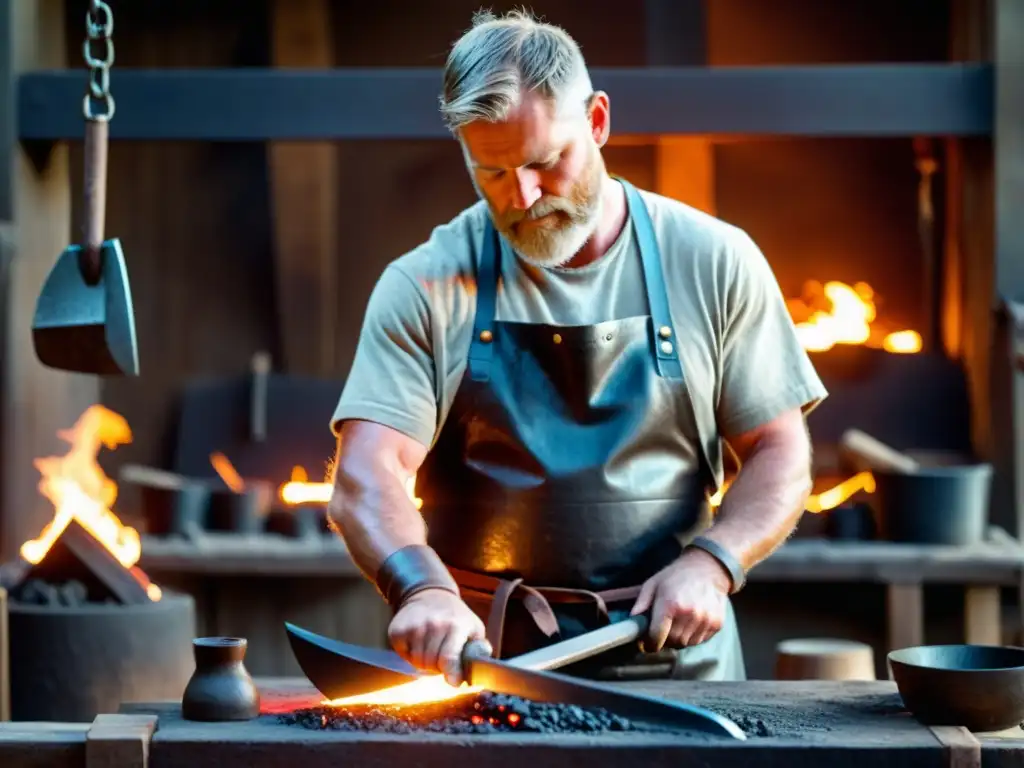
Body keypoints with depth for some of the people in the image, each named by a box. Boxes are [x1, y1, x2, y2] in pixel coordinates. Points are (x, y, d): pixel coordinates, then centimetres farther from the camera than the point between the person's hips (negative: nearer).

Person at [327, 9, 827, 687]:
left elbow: (780, 457, 6)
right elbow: (364, 480, -10)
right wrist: (423, 589, -29)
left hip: (674, 650, 1)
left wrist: (710, 564, -12)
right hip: (480, 652, 0)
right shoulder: (426, 287, -1)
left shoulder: (713, 262, 2)